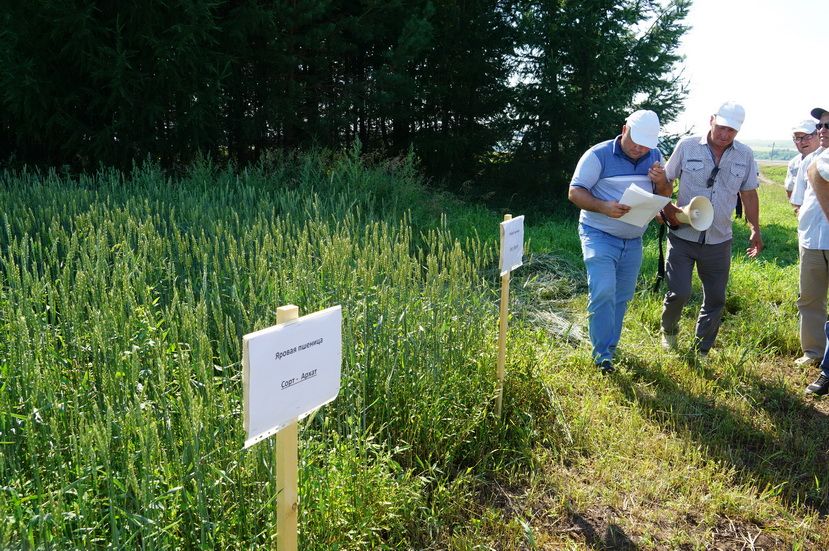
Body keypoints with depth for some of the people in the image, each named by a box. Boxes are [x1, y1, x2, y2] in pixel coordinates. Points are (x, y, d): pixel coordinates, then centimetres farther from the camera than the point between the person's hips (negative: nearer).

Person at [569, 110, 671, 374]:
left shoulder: (654, 156, 6)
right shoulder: (599, 155, -12)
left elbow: (665, 195, 11)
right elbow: (575, 192, -15)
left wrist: (661, 182, -13)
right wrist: (604, 207, -32)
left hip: (633, 241, 6)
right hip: (599, 236, -6)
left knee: (622, 297, 12)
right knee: (603, 292, -18)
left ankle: (610, 347, 28)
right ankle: (602, 355, -6)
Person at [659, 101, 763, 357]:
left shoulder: (745, 155, 2)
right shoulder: (687, 146, -5)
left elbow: (749, 194, 11)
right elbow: (664, 180, 3)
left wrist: (755, 230, 12)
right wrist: (666, 207, -13)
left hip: (719, 241, 3)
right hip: (682, 237, -3)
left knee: (715, 299, 9)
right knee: (679, 293, -6)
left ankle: (702, 350, 26)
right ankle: (668, 331, 26)